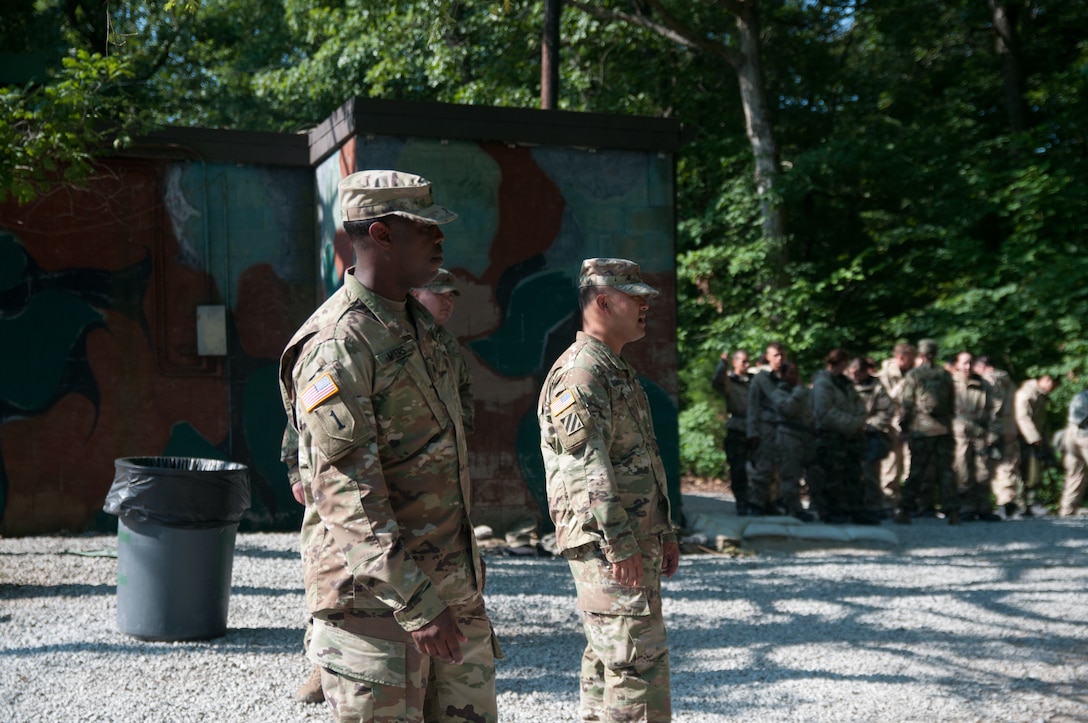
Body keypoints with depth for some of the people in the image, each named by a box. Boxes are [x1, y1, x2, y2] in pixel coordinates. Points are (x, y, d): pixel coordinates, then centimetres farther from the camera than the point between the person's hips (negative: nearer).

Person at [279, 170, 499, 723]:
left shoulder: (418, 323, 12)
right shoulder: (336, 349, -17)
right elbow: (349, 497, -23)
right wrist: (417, 605, -27)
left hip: (453, 587, 9)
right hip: (374, 595, -8)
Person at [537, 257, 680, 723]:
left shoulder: (619, 371, 19)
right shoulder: (580, 372, -14)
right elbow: (587, 466, -21)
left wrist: (664, 532, 23)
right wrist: (621, 544, -23)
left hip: (636, 541, 10)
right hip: (609, 545, -10)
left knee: (608, 658, 14)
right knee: (640, 656, -9)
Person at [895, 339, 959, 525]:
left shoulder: (913, 375, -4)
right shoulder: (945, 375, 7)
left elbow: (906, 403, -5)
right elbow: (952, 403, 12)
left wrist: (904, 424, 7)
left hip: (921, 429, -3)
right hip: (944, 429, 3)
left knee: (915, 471, 1)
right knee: (945, 471, 5)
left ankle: (905, 511, 3)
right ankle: (952, 512, 1)